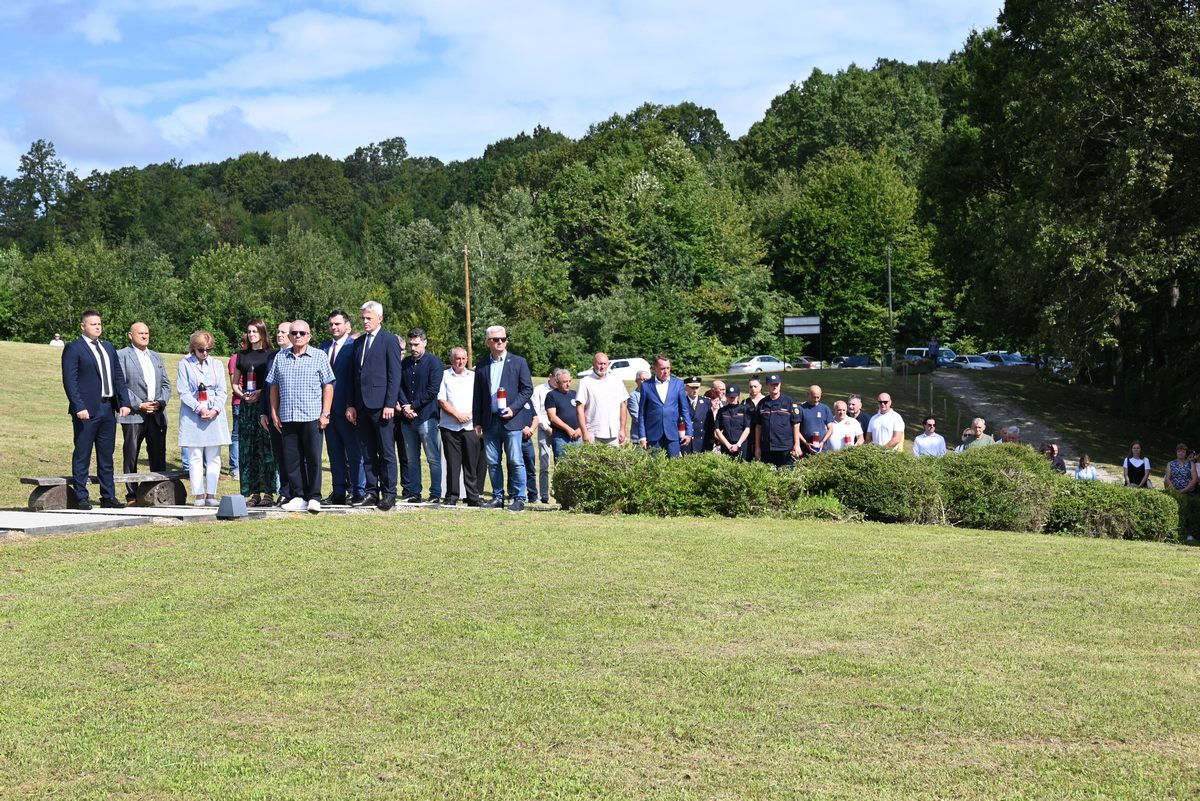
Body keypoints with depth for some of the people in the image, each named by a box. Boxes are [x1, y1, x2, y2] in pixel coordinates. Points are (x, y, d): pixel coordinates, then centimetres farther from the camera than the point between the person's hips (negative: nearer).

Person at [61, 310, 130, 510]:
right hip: (87, 410, -7)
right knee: (82, 456, 0)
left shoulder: (109, 347, 16)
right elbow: (69, 381, -11)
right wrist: (79, 407, -19)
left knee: (106, 456, 11)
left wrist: (124, 402, 5)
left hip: (108, 408, 7)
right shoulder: (73, 349, -5)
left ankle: (108, 497, 18)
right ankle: (81, 497, 5)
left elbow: (118, 377, 16)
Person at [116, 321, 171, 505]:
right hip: (133, 414, -5)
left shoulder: (157, 357, 20)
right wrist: (139, 405, -13)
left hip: (157, 414, 5)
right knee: (131, 457, 0)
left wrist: (160, 402, -2)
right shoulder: (122, 355, 1)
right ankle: (132, 496, 5)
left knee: (158, 457, 4)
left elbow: (166, 384, 17)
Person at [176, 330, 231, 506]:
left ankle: (211, 494, 5)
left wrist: (215, 409, -9)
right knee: (195, 457, -2)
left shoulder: (217, 364, 10)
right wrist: (199, 409, -14)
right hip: (192, 417, -3)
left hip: (214, 415, 3)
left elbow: (222, 391, 6)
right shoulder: (185, 364, 1)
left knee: (214, 457, 2)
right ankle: (198, 495, 0)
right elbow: (183, 392, -4)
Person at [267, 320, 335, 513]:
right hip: (287, 417, 3)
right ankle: (299, 497, 12)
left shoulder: (319, 356, 3)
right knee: (292, 459, 4)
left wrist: (325, 413, -7)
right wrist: (274, 413, 8)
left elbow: (328, 386, 0)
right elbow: (274, 386, 14)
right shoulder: (280, 357, 11)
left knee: (313, 458, -3)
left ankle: (314, 497, 4)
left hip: (312, 417, -3)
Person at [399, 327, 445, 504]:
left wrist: (413, 406, -9)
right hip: (407, 418, 5)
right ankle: (412, 493, 14)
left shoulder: (434, 362, -1)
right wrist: (404, 406, -7)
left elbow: (433, 389, -9)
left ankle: (436, 494, -1)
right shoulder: (404, 363, 15)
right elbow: (399, 386, 11)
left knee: (433, 458, -4)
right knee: (411, 459, 8)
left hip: (426, 416, -5)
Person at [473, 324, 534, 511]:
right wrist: (477, 423, 8)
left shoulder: (518, 362, 4)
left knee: (515, 461, -4)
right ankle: (497, 497, 14)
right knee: (493, 462, 6)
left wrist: (513, 408, -11)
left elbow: (527, 389, 1)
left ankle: (518, 498, 1)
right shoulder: (481, 367, 12)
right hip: (490, 422, 3)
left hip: (511, 420, -3)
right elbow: (477, 397, 14)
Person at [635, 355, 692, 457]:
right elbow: (642, 413, 5)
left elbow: (685, 410, 7)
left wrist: (688, 433, 1)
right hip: (653, 435, 0)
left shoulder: (678, 384, 6)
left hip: (673, 434, 0)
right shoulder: (646, 386, 4)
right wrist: (642, 436, 0)